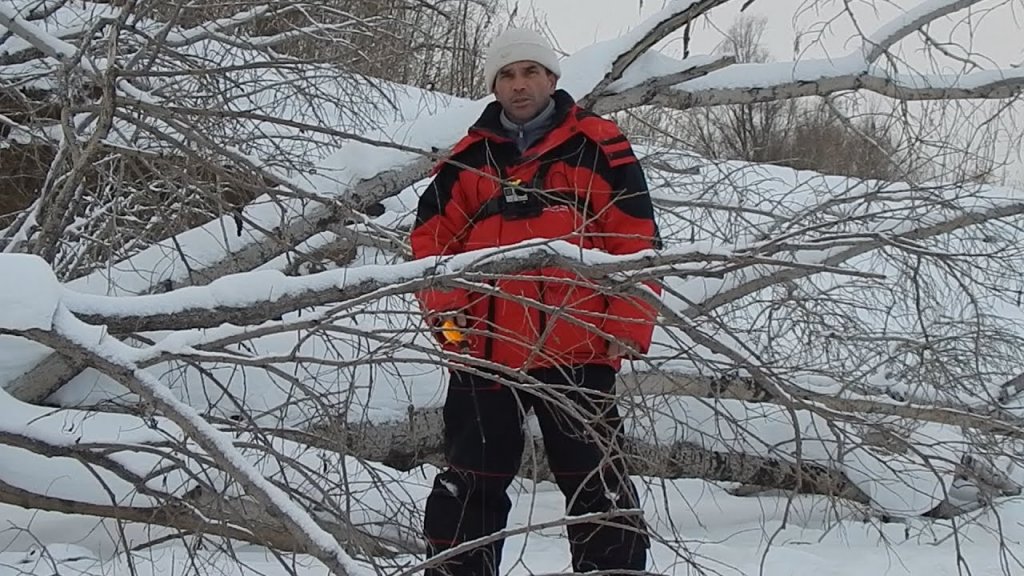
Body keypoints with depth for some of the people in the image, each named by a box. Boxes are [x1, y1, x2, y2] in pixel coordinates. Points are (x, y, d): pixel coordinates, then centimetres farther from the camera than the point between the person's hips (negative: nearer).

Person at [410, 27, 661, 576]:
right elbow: (430, 239, 11)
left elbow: (637, 244, -1)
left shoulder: (600, 148, 2)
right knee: (470, 485, 11)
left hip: (578, 353, -3)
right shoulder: (468, 158, 10)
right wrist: (446, 314, -2)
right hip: (485, 352, 3)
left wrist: (629, 331, -7)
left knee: (597, 487, 4)